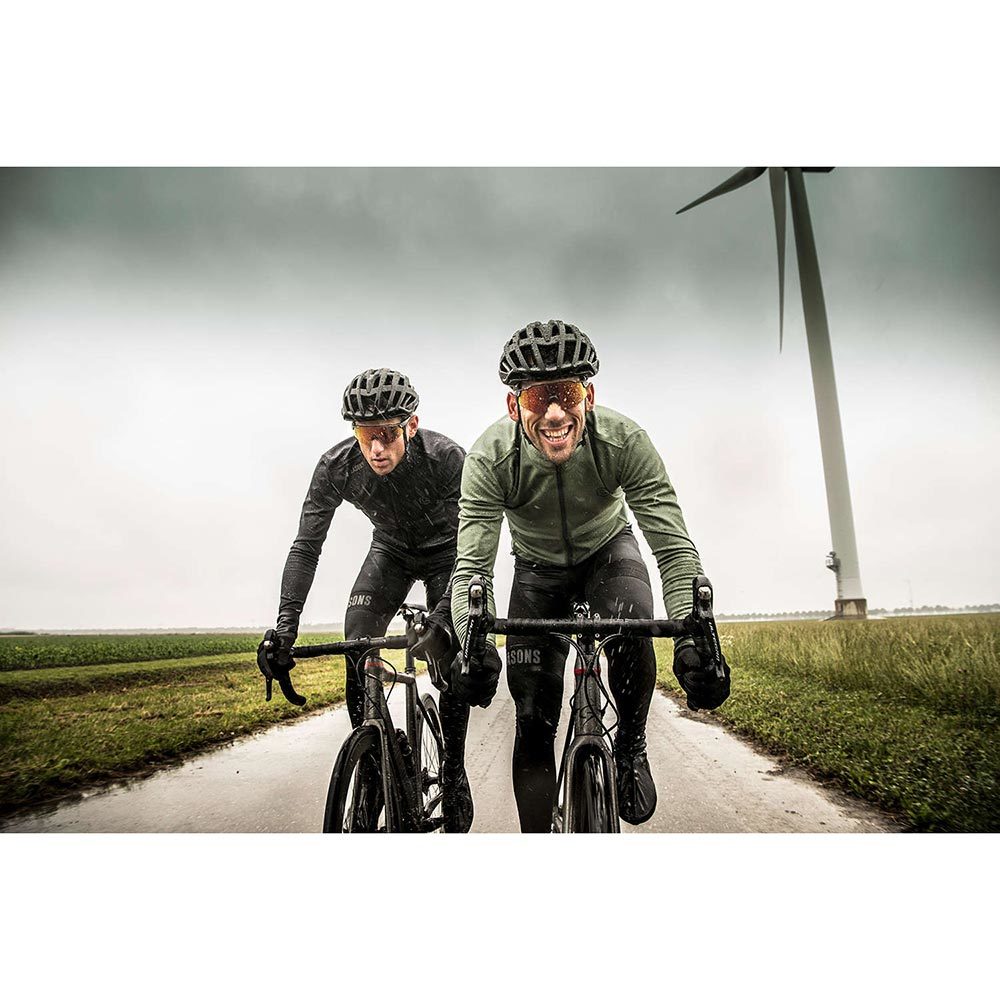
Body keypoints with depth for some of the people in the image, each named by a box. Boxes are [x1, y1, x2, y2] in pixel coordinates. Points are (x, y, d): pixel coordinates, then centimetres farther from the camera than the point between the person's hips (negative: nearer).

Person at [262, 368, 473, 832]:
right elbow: (306, 545, -21)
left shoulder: (445, 456, -35)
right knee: (356, 646, -14)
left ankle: (453, 770, 6)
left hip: (446, 551, -2)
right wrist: (286, 621, -27)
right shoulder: (336, 466, -26)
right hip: (390, 550, 3)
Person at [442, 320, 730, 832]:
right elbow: (472, 566, -32)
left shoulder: (624, 440, -31)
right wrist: (473, 645, -52)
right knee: (533, 722, -5)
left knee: (632, 623, -34)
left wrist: (693, 639, -48)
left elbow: (674, 547, -32)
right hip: (537, 568, 1)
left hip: (608, 551, 0)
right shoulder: (489, 458, -31)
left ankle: (631, 747, -4)